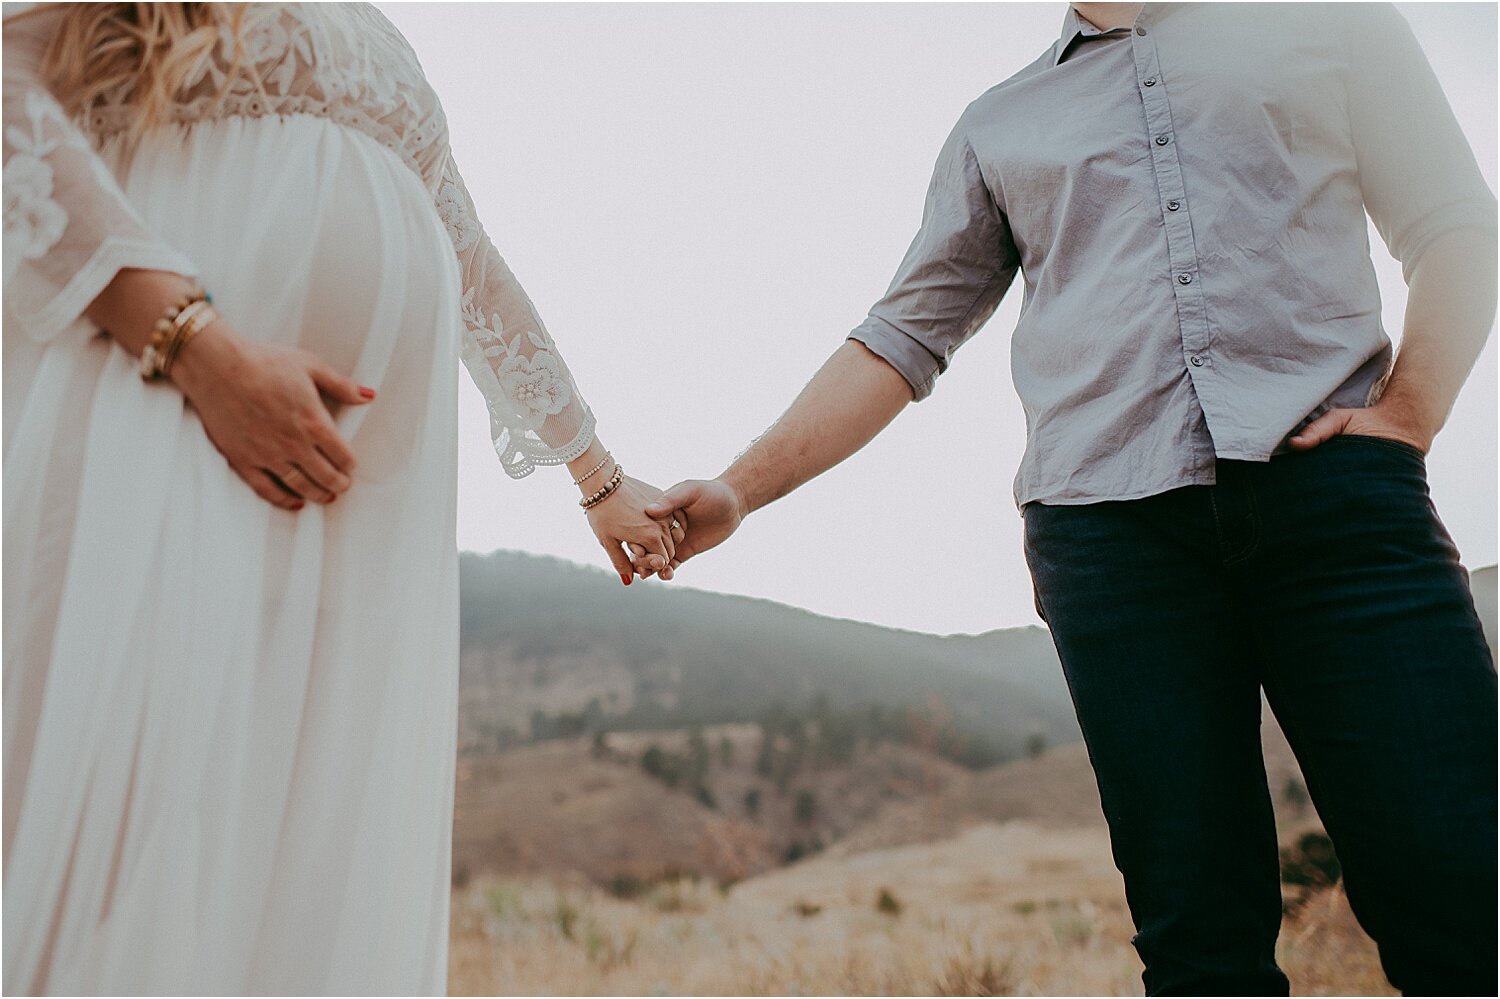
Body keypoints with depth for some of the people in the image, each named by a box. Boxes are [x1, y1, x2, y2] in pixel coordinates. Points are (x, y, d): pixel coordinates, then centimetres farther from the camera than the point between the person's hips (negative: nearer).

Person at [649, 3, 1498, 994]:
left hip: (1335, 485, 0)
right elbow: (903, 338, 18)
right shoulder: (997, 128, 22)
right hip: (1110, 527, 1)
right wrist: (740, 491, 8)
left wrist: (1407, 414, -2)